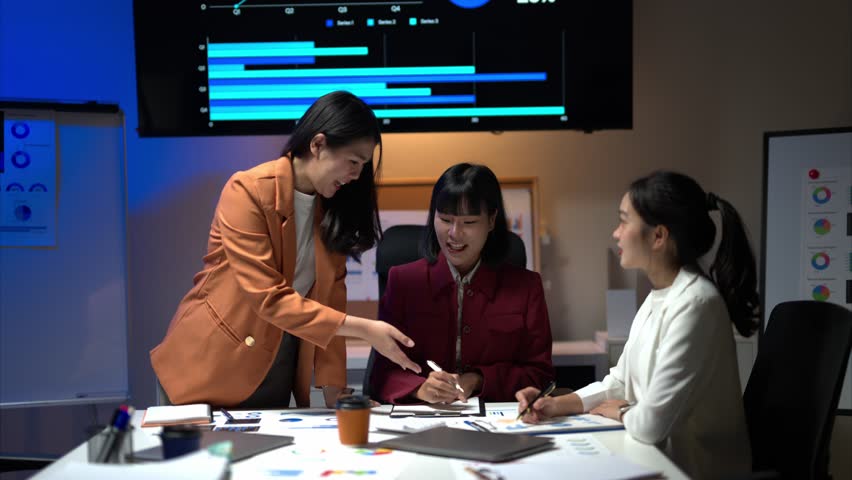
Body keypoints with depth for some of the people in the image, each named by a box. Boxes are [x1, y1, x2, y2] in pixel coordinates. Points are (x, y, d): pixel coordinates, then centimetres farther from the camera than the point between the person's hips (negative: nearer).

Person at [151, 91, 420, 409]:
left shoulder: (332, 206, 1)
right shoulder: (248, 192, -19)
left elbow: (330, 297, 1)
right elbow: (268, 298, -25)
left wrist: (334, 389, -5)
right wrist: (364, 329, -27)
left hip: (282, 367, 6)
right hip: (215, 366, -5)